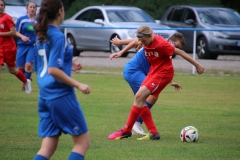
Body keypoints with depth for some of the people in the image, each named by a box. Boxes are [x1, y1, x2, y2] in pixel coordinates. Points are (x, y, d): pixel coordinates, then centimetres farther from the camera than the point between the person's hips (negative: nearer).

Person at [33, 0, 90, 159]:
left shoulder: (41, 37, 12)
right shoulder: (58, 36, -13)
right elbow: (53, 70, -21)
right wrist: (78, 85, -17)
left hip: (45, 96, 8)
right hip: (61, 94, -8)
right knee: (82, 142, 3)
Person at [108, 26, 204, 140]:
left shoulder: (160, 44, -23)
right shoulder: (146, 42, -3)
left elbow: (180, 52, -15)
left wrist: (197, 65, -9)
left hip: (163, 73, -9)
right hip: (153, 72, 9)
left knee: (139, 97, -16)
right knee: (139, 99, 0)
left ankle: (126, 131, -10)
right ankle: (153, 133, 3)